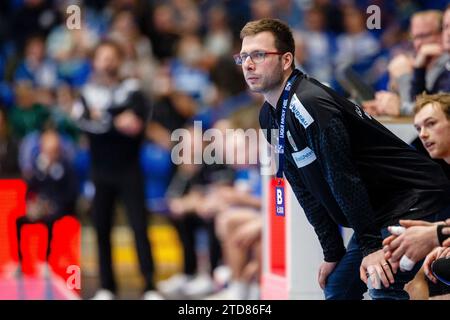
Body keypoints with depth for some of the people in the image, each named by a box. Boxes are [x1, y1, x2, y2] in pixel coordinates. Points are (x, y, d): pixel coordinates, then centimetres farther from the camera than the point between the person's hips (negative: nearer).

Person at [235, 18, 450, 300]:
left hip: (417, 199, -10)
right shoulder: (269, 117, 6)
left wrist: (371, 246, -22)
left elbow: (344, 179, -25)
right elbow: (306, 192, 9)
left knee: (382, 286, -24)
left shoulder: (310, 103, -24)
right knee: (337, 288, 9)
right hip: (378, 211, 10)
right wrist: (333, 254, 7)